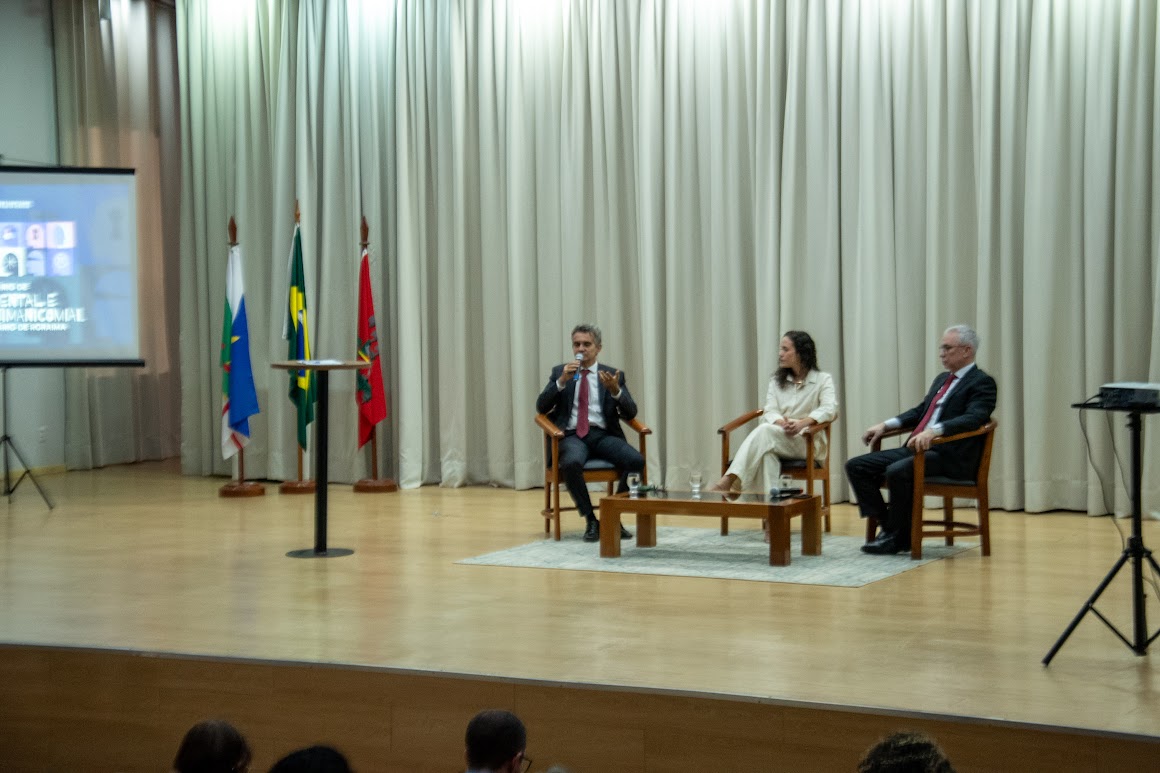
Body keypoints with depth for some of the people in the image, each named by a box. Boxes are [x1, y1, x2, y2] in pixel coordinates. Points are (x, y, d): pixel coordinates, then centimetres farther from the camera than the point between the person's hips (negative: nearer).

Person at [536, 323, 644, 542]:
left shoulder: (612, 375, 13)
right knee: (572, 463, -37)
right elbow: (541, 407, 3)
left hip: (603, 435, 1)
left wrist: (615, 390, -16)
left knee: (636, 460, -28)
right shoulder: (559, 372, 14)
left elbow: (630, 413, 3)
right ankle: (591, 520, -19)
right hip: (572, 436, -1)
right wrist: (562, 381, -11)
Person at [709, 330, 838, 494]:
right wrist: (782, 423, -21)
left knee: (764, 430, -34)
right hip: (779, 436, 4)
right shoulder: (776, 381, 18)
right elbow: (770, 412, 4)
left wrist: (802, 423, -28)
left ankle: (729, 481, -47)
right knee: (768, 453, -37)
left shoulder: (823, 380, 7)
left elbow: (829, 409, -11)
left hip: (807, 442, -4)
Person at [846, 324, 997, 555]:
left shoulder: (982, 383, -4)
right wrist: (885, 425, 15)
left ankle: (899, 537, -16)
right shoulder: (942, 379, 23)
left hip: (948, 456, -9)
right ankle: (889, 527, -3)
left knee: (898, 471, -35)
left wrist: (935, 430, -36)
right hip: (916, 448, 9)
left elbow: (973, 418, -21)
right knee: (856, 466, -4)